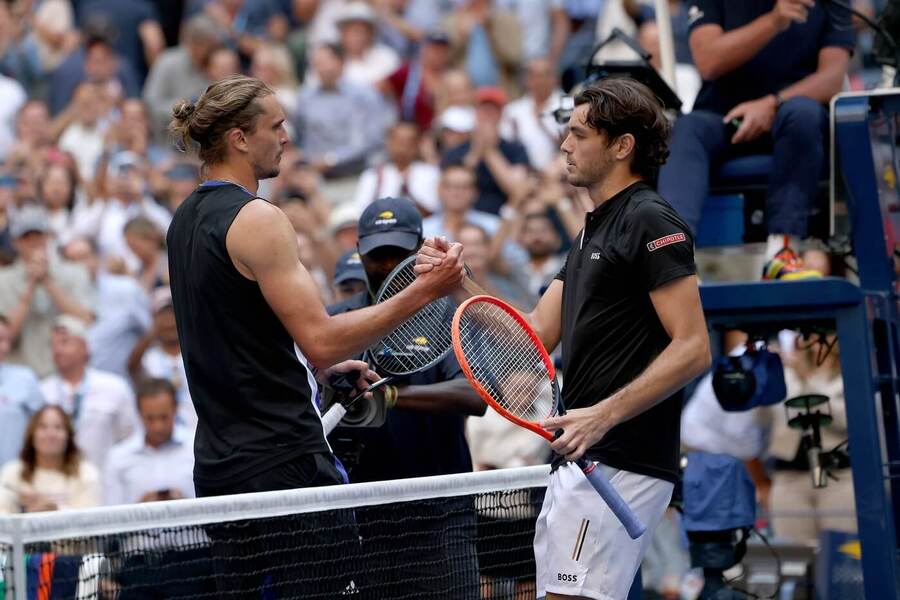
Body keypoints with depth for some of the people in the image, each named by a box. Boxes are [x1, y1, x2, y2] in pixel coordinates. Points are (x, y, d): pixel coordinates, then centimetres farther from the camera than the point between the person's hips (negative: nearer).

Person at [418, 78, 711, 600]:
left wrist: (604, 414, -25)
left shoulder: (651, 222, -10)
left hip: (619, 464, -10)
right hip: (583, 459, 10)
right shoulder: (593, 230, 21)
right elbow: (535, 335, 19)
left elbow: (693, 349, -17)